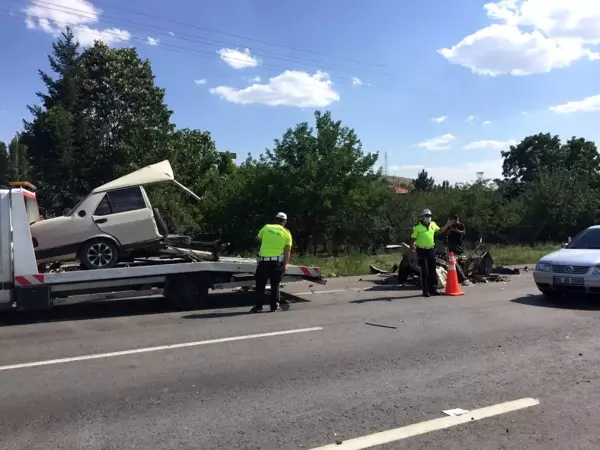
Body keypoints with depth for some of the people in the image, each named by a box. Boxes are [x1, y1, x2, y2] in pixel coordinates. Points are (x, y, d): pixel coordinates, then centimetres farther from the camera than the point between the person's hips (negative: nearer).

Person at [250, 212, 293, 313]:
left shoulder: (266, 227, 4)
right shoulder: (286, 233, 1)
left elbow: (258, 239, 20)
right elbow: (287, 251, -2)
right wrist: (285, 265, 1)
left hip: (264, 260, 0)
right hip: (277, 262, 0)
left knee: (260, 285, 8)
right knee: (275, 285, 12)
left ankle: (258, 306, 7)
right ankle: (274, 306, 15)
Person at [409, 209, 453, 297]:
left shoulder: (433, 224, 7)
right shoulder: (418, 227, -11)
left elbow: (440, 231, 25)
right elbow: (413, 239, -10)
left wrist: (447, 225, 16)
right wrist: (412, 247, -22)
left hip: (431, 250, 6)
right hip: (422, 251, -6)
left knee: (432, 271, 11)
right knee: (424, 271, -4)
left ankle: (433, 289, 21)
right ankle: (425, 291, 3)